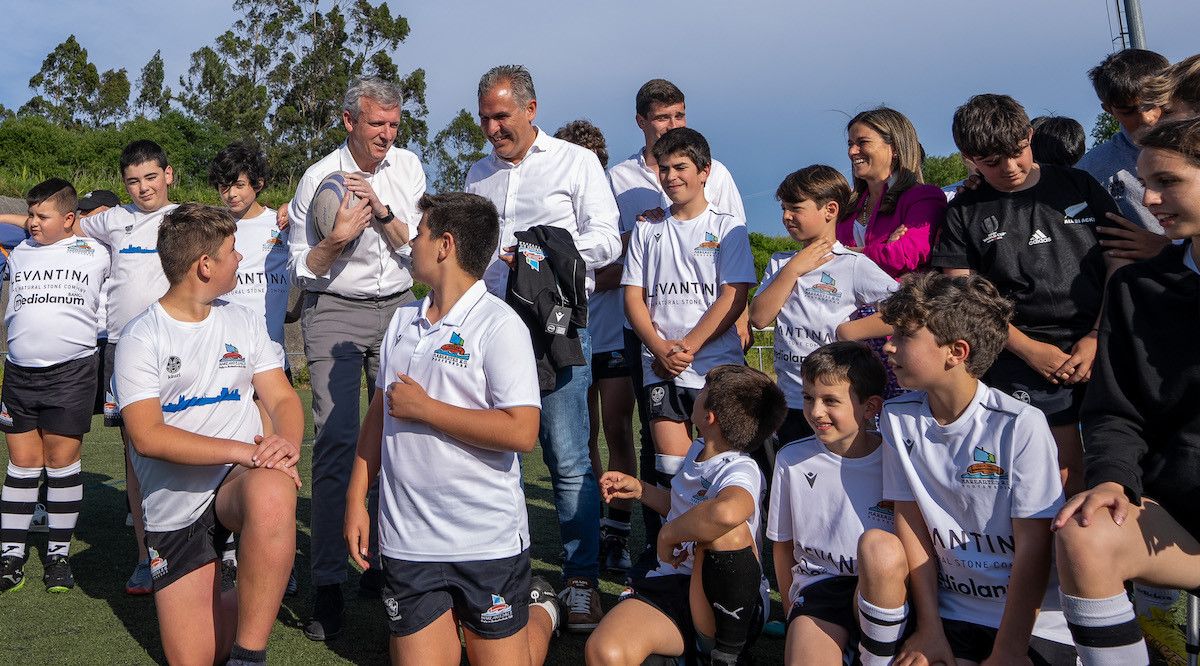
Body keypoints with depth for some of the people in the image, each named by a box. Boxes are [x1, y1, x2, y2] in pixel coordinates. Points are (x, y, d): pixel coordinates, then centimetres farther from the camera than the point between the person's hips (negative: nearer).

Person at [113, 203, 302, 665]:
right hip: (174, 509, -1)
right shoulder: (141, 338, -5)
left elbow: (283, 399, 4)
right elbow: (148, 436, -16)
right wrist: (245, 450, -24)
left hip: (241, 484, 1)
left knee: (273, 494, -38)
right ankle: (249, 604, 30)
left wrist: (287, 444, -19)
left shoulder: (244, 322, 9)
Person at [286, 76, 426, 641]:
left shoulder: (407, 167, 5)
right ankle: (327, 585, -8)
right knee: (336, 438, -12)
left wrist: (381, 211, -15)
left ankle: (383, 562, 12)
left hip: (399, 306, 3)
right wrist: (336, 238, -20)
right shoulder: (318, 179, -5)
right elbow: (303, 268, -2)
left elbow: (416, 246, 1)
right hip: (334, 310, -3)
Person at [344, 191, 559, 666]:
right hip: (407, 539, 6)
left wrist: (424, 408, -17)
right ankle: (452, 618, 34)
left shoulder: (498, 324, -13)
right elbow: (379, 411, 16)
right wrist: (356, 498, 9)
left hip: (486, 541, -5)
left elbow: (521, 432, -21)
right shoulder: (403, 320, 10)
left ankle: (540, 610, 33)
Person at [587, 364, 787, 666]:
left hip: (725, 605, -4)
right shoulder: (697, 449, 9)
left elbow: (726, 512, -44)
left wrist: (668, 534, -27)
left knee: (724, 529, -38)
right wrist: (640, 490, 19)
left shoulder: (741, 471, -16)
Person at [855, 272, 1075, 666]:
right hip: (952, 617, 4)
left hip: (1034, 624, -4)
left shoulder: (1020, 426, -17)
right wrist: (930, 629, -6)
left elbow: (1033, 550, -14)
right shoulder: (897, 417, -2)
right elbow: (911, 522, -1)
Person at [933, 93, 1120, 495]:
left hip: (1103, 348, 1)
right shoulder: (965, 214, 9)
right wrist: (1029, 350, -7)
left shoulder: (1079, 187, 12)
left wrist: (1098, 338, -4)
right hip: (1027, 361, -1)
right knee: (1066, 476, -6)